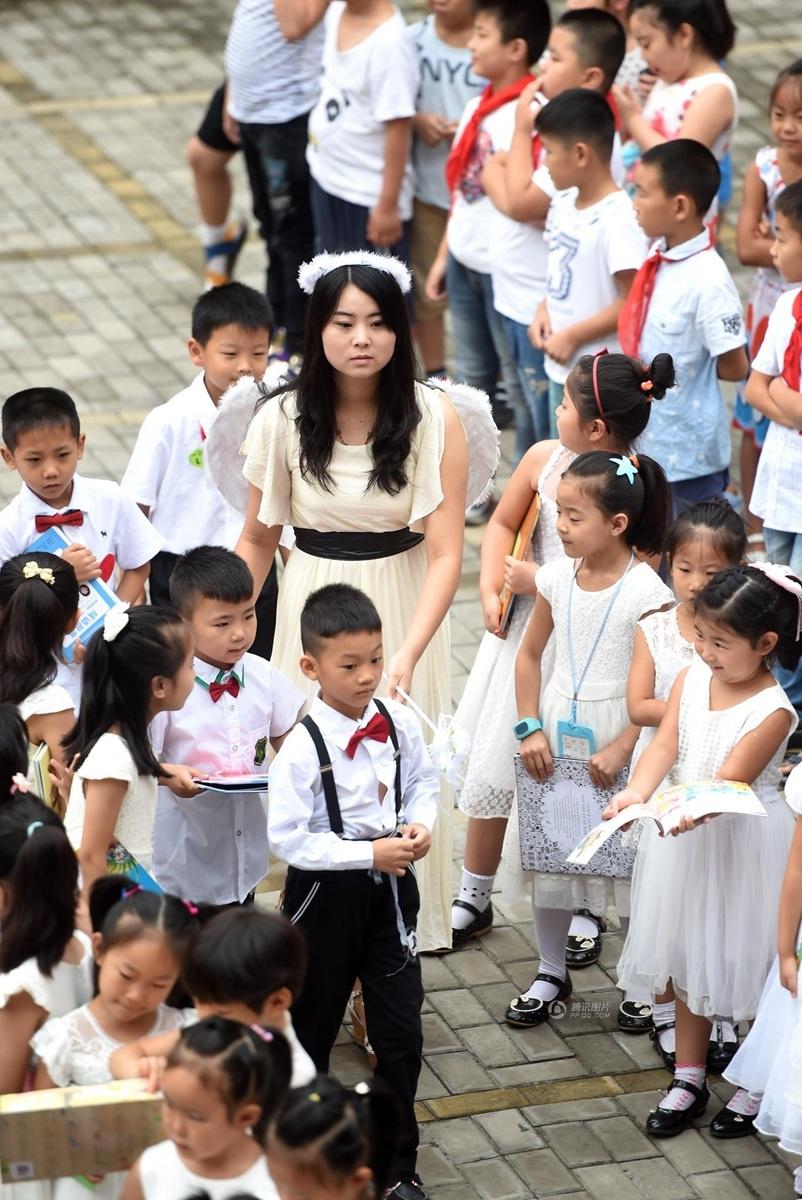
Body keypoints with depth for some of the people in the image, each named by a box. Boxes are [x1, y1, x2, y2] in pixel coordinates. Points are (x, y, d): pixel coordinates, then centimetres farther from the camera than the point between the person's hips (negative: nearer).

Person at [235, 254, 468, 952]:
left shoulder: (433, 420, -14)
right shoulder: (284, 419, -7)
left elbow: (445, 553, -17)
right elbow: (259, 538, 5)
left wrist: (406, 655, -28)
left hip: (403, 609, -2)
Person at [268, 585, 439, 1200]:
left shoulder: (399, 723, -7)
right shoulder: (303, 748, -22)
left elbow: (423, 782, 11)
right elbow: (288, 838, -21)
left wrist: (420, 825, -9)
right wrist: (369, 854, -22)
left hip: (390, 889, 4)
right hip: (327, 895, -4)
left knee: (402, 1034, 7)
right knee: (311, 1027, 15)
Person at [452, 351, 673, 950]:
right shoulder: (544, 459, -3)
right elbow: (502, 524, 13)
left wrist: (539, 581, -20)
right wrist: (492, 591, -1)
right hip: (526, 634, 5)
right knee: (491, 767, 10)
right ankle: (474, 900, 27)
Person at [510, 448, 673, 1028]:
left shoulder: (647, 592, -16)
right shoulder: (557, 577, -1)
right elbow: (530, 655, 9)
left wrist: (620, 750, -17)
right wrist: (530, 729, 0)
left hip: (619, 735, -5)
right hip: (557, 733, 5)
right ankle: (551, 972, 27)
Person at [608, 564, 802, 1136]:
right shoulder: (692, 678, -4)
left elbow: (730, 779, -28)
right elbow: (665, 746, -12)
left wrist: (691, 809, -46)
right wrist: (637, 792, -31)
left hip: (741, 844, -6)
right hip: (685, 839, 6)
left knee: (743, 958, 6)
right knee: (688, 958, 16)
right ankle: (689, 1079, 29)